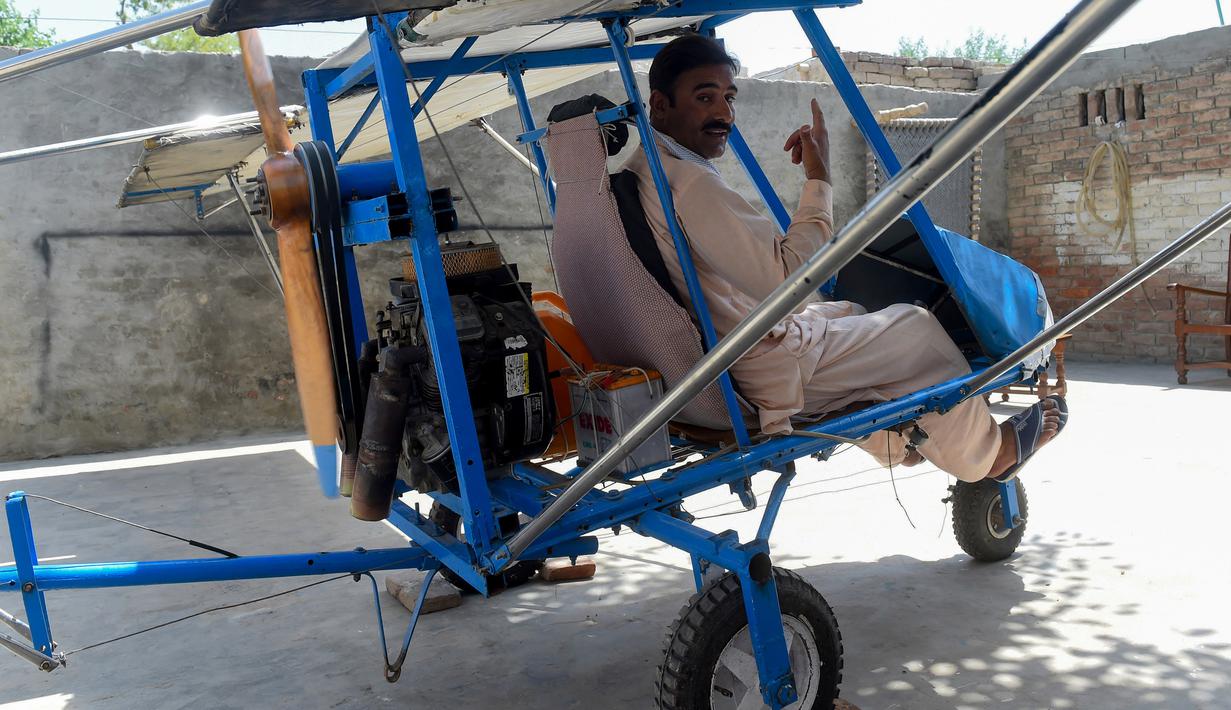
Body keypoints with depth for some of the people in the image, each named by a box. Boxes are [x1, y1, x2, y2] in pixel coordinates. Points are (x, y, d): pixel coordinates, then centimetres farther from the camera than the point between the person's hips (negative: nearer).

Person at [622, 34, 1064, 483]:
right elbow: (786, 276, -29)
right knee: (916, 327, 7)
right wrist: (819, 177, -21)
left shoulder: (637, 173, 3)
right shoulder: (692, 183, -29)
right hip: (767, 370, -10)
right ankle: (983, 455, 29)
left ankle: (896, 440, 46)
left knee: (847, 312, 31)